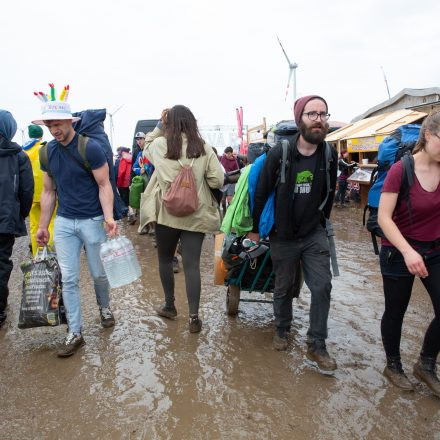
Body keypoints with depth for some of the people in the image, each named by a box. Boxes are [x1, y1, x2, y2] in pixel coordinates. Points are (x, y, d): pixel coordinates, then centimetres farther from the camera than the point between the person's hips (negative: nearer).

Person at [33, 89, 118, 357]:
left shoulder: (91, 148, -12)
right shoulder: (48, 152, 4)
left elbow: (104, 185, -11)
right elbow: (48, 191, 11)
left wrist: (109, 217, -24)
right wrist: (43, 226, 11)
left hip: (92, 221, -4)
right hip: (64, 222, 4)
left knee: (99, 273, 10)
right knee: (69, 279, 4)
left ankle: (105, 307, 40)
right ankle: (75, 333, 14)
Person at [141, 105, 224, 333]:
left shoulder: (159, 145, -3)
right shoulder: (204, 148, -4)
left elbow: (146, 148, 21)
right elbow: (218, 180, -5)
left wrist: (159, 125, 16)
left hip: (166, 213, 0)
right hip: (196, 216, 0)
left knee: (165, 259, 19)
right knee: (192, 265, 3)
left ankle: (169, 306, 32)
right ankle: (194, 317, 5)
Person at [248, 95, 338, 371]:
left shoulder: (329, 155, -2)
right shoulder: (280, 153, -12)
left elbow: (329, 194, 10)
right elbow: (262, 193, -6)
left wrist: (321, 223, 14)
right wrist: (255, 229, -1)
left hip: (314, 235, 2)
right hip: (283, 236, -2)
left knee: (322, 287, -3)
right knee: (283, 288, 13)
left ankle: (317, 345, 12)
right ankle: (282, 331, 37)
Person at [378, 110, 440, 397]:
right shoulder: (401, 170, -17)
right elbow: (384, 217, -21)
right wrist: (407, 251, -30)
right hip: (400, 252, -4)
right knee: (395, 312, 11)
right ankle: (393, 366, 34)